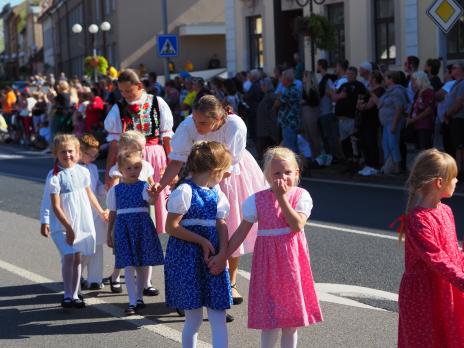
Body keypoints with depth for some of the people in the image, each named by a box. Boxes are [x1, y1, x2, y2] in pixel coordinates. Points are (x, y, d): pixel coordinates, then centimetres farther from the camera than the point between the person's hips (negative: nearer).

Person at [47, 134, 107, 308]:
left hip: (82, 222, 5)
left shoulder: (83, 172, 1)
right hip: (62, 225, -5)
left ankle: (74, 295, 18)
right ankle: (67, 295, -1)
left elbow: (89, 194, 19)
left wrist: (100, 211, 28)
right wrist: (68, 227, -18)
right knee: (68, 256, -13)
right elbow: (56, 206, -15)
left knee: (77, 257, 9)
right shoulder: (54, 177, -14)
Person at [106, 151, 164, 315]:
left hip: (142, 226, 0)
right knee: (128, 266, -5)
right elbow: (113, 213, 11)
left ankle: (139, 297, 24)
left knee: (143, 264, 7)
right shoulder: (115, 190, 5)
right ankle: (132, 302, -4)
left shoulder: (144, 186, -2)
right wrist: (109, 234, 12)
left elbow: (151, 200, -22)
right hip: (123, 228, 0)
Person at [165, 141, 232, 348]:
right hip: (187, 259, -6)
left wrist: (223, 254, -10)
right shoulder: (185, 191, -13)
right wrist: (203, 241, -14)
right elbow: (171, 227, -15)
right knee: (194, 318, 2)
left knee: (218, 317, 2)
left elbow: (221, 224, 5)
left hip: (212, 259, 6)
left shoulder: (216, 193, 10)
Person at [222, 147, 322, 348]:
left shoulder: (300, 196, -3)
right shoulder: (257, 200, -3)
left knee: (291, 318, 9)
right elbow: (241, 232, 1)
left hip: (292, 262, 1)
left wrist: (282, 198, -18)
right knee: (270, 319, 0)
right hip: (267, 262, -1)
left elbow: (297, 225, -17)